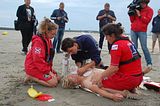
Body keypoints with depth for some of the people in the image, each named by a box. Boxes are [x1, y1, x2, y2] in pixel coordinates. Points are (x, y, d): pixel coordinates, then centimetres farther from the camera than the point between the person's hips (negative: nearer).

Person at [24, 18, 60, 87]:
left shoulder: (48, 40, 9)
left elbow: (49, 56, 14)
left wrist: (50, 69, 5)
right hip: (34, 67, -10)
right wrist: (48, 71, -21)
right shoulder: (38, 41, -21)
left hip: (44, 66, 10)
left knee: (57, 78, 6)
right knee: (53, 83, -16)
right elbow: (38, 60, -26)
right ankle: (31, 77, -7)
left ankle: (35, 77, 8)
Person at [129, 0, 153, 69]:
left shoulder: (149, 10, 1)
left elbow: (147, 20, -10)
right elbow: (132, 20, 11)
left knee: (144, 48, -6)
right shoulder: (136, 9, 12)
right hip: (133, 30, 4)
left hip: (142, 31, -4)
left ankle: (149, 63, 1)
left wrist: (139, 15, -13)